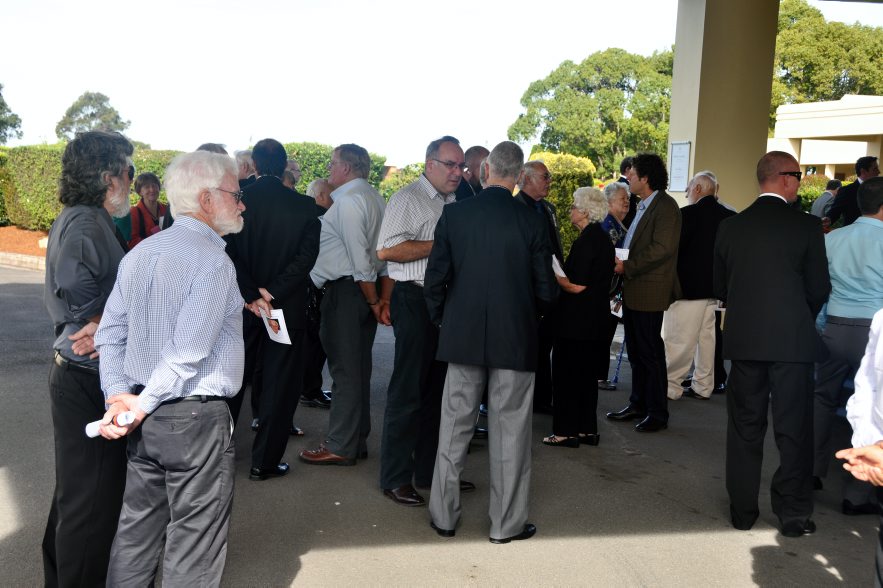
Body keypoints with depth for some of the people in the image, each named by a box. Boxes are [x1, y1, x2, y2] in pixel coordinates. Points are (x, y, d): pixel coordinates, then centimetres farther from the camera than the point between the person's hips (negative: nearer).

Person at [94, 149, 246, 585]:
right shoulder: (213, 260, -16)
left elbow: (110, 333, 8)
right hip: (196, 418, -8)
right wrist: (143, 405, -11)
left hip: (147, 417, 8)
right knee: (194, 541, 6)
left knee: (136, 529, 19)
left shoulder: (139, 254, 9)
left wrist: (118, 395, 2)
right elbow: (189, 350, -22)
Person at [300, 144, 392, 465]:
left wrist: (372, 300, -11)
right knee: (359, 369, 15)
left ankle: (340, 447, 6)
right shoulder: (376, 198, 14)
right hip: (368, 289, 10)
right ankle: (357, 441, 25)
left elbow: (359, 257, -19)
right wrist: (383, 299, 7)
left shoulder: (347, 200, -14)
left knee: (344, 370, -2)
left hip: (346, 290, -10)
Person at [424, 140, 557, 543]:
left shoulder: (454, 215, -5)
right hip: (515, 339, -1)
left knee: (455, 427, 12)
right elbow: (546, 290, -4)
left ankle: (444, 516, 22)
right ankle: (507, 523, 19)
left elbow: (436, 279, -3)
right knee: (509, 431, 9)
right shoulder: (531, 222, -8)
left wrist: (441, 321, 13)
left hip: (462, 336, 2)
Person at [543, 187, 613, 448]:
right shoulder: (604, 239, 11)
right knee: (587, 373, 15)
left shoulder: (585, 242, -18)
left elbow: (577, 286, -21)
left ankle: (566, 431, 5)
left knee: (567, 372, 0)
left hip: (577, 319, -9)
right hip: (597, 318, 9)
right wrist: (563, 274, 16)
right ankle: (587, 429, 22)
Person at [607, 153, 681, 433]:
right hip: (633, 291, 9)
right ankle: (638, 405, 26)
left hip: (648, 292, -9)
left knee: (650, 353, -1)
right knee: (636, 352, 15)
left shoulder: (665, 206, -13)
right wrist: (621, 262, 6)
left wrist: (627, 267, -18)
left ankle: (658, 413, 9)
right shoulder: (644, 206, 16)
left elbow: (662, 248, -22)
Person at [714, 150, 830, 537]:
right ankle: (793, 513, 16)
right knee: (793, 429, 8)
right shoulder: (807, 226, -7)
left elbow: (719, 287, 7)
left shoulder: (730, 226, 2)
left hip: (743, 340, 3)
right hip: (792, 341, -3)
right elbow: (819, 288, -3)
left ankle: (743, 511, 19)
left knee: (744, 428, 12)